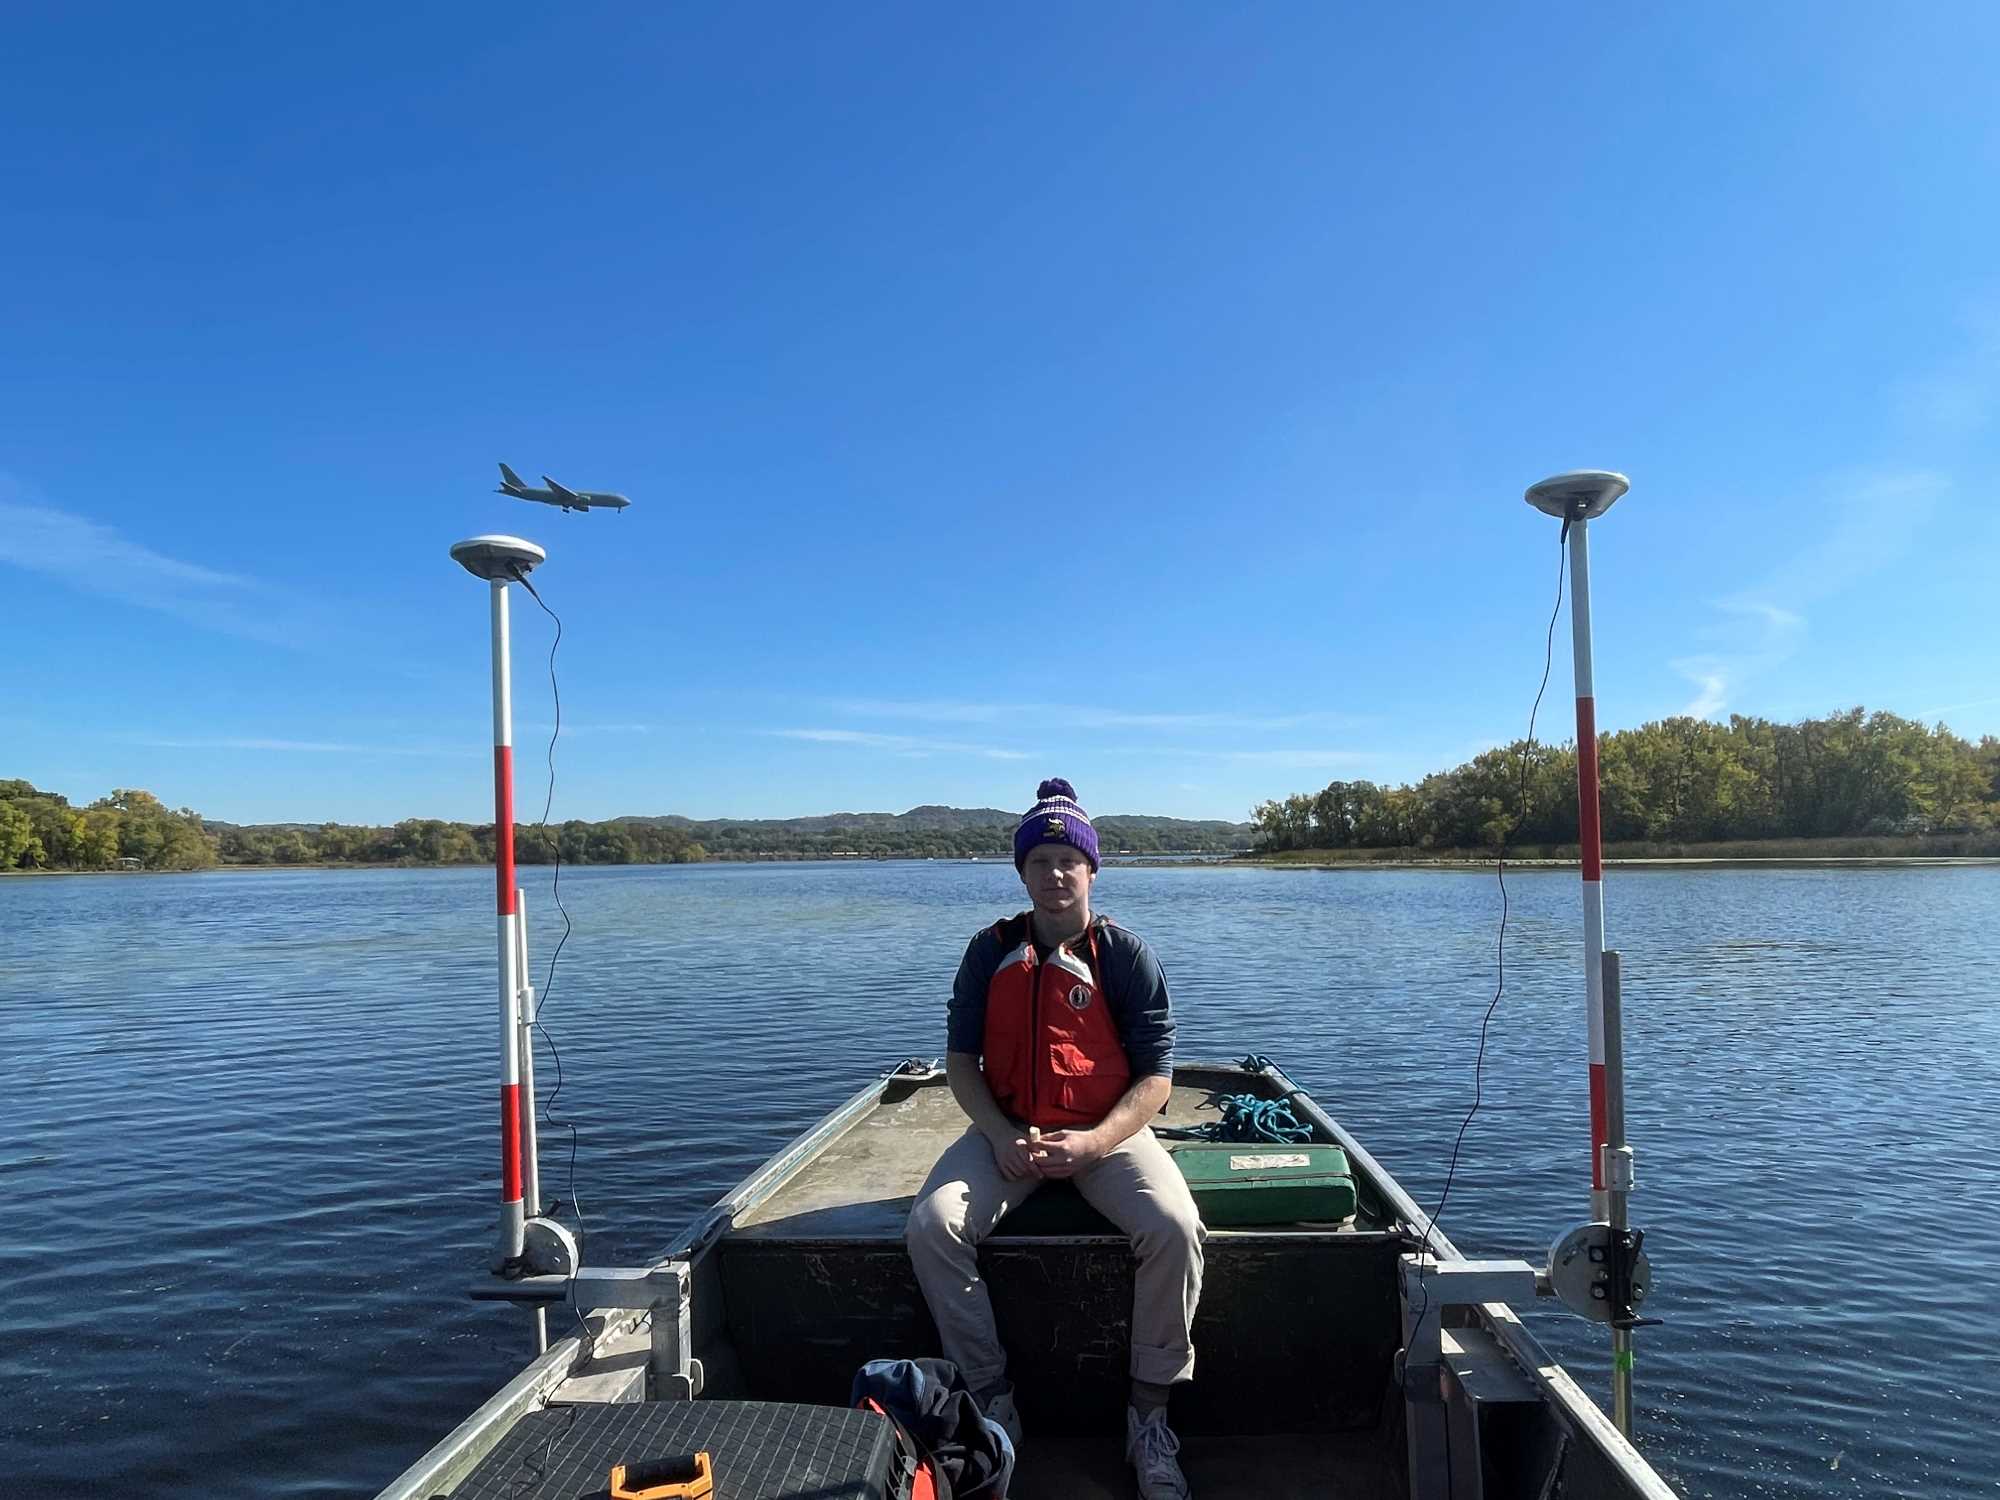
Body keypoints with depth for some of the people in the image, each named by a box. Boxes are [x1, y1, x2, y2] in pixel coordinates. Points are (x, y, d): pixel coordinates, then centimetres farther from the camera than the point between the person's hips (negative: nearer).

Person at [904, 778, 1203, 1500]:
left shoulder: (1126, 955, -4)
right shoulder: (991, 951, 2)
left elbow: (1155, 1076, -6)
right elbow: (960, 1057, 3)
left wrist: (1092, 1143, -21)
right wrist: (1003, 1139, -13)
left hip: (1107, 1132, -1)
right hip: (1005, 1131, 2)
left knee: (1174, 1229, -28)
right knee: (931, 1226, -23)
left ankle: (1149, 1415, -6)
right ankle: (992, 1400, -3)